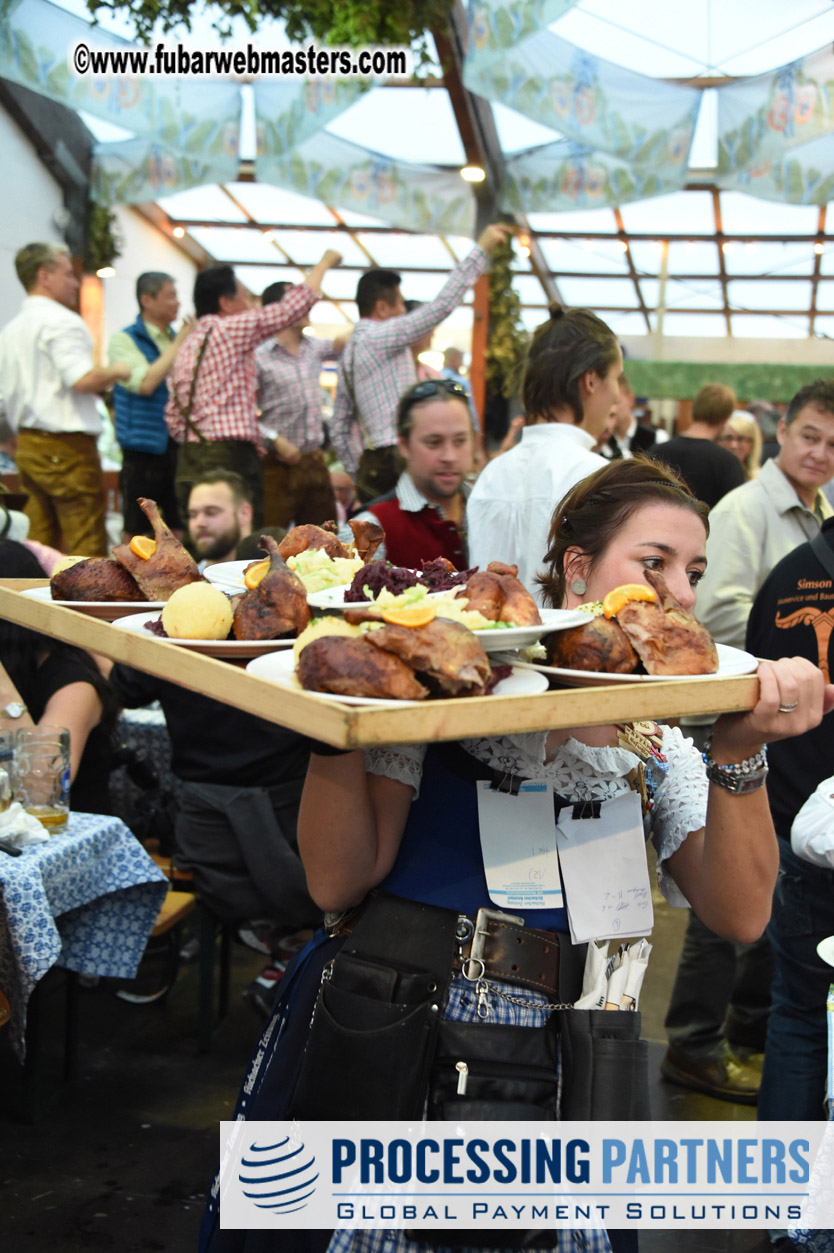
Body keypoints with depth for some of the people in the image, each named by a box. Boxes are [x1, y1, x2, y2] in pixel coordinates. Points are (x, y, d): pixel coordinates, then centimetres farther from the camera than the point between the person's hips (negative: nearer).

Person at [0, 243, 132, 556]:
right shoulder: (61, 321, -10)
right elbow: (83, 379, -23)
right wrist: (115, 372, -6)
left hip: (26, 445, 9)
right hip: (65, 446, -9)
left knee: (37, 545, 9)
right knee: (86, 547, -6)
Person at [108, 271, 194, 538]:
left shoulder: (179, 339, 14)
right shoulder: (123, 340, -3)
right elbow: (145, 383, -19)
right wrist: (177, 344, -12)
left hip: (180, 445, 5)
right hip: (144, 449, -5)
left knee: (180, 532, 7)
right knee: (138, 535, -1)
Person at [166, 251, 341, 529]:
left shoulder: (187, 345, 18)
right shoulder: (232, 329, -4)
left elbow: (173, 416, 17)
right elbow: (295, 305, 2)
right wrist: (324, 263, 16)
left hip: (189, 461, 8)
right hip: (229, 455, -8)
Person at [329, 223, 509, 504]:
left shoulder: (348, 352, 19)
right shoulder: (380, 336, -8)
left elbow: (339, 431, 19)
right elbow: (442, 304, -12)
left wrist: (360, 474, 21)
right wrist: (481, 249, -6)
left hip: (371, 465, 9)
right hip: (397, 463, -9)